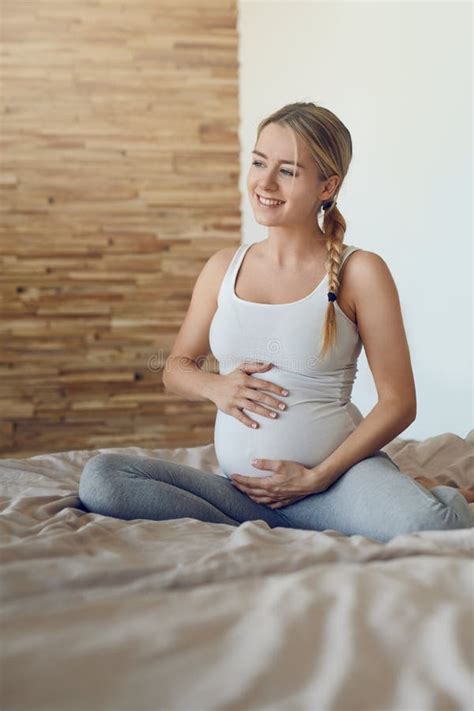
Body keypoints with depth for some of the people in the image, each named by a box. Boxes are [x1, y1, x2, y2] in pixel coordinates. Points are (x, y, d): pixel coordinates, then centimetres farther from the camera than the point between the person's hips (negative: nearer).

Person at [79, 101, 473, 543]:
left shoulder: (360, 272, -1)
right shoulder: (224, 267, 11)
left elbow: (398, 402, -2)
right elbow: (176, 368, 19)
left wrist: (316, 478, -10)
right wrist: (215, 387, -4)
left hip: (337, 476, -4)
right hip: (240, 488, 5)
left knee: (430, 524, -37)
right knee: (100, 477, -20)